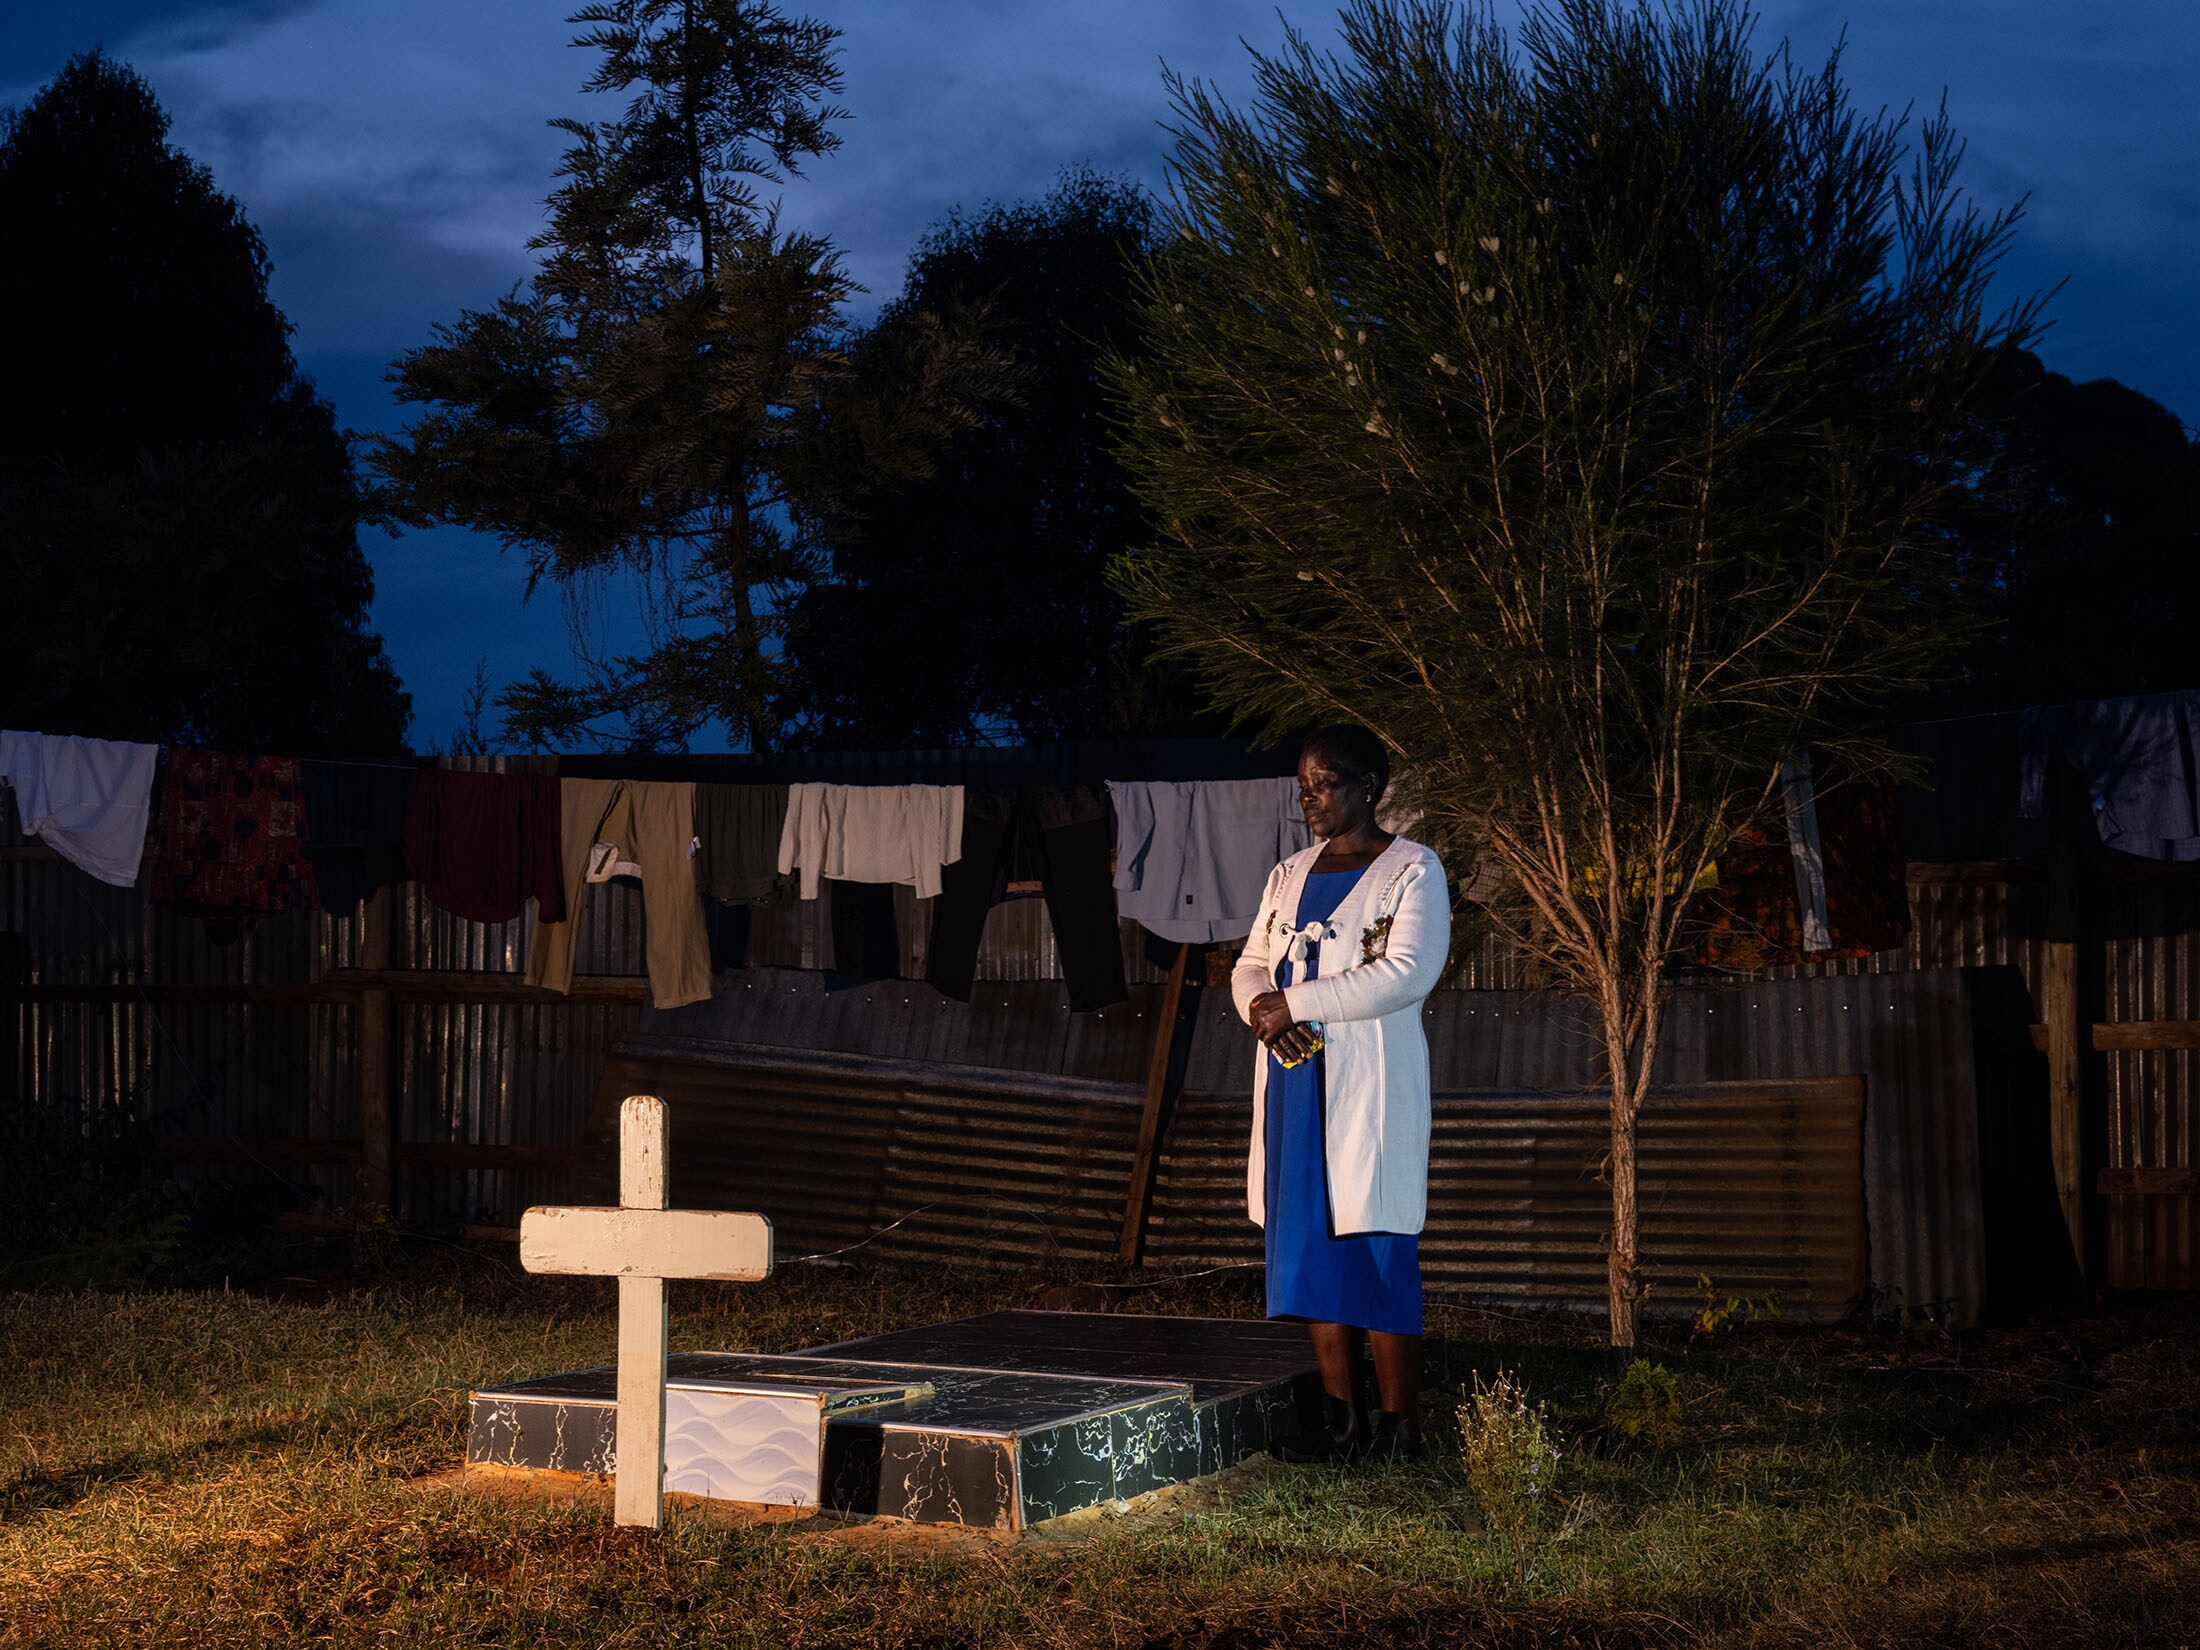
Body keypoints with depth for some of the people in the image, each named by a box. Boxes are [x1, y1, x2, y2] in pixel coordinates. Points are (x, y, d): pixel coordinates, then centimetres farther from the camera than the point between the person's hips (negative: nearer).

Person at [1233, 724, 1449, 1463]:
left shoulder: (1412, 870, -2)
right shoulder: (1290, 875, 18)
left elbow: (1409, 972, -15)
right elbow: (1250, 964, 18)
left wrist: (1295, 1003, -15)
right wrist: (1261, 1006, -7)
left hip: (1371, 1089, -6)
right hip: (1296, 1082, 6)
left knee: (1378, 1253, -6)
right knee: (1310, 1251, 5)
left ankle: (1398, 1423, 0)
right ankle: (1341, 1417, 12)